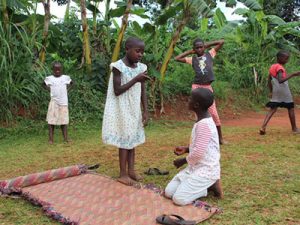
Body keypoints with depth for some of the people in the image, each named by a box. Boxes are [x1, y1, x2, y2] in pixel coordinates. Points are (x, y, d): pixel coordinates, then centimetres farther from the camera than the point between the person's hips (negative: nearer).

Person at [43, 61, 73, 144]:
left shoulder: (66, 78, 3)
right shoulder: (49, 78, 1)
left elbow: (71, 83, 21)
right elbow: (44, 84, 19)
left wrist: (67, 88, 6)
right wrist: (49, 89, 4)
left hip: (63, 103, 1)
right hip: (54, 102, -1)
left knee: (64, 121, 5)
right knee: (51, 121, 0)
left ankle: (66, 138, 10)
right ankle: (51, 139, 5)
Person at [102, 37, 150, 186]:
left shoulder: (141, 67, 3)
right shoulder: (118, 67, -15)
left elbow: (143, 91, 6)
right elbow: (117, 91, -18)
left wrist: (145, 111, 1)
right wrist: (135, 79, -23)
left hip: (134, 109, 6)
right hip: (122, 110, -6)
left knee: (132, 139, 10)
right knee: (125, 140, -2)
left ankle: (131, 170, 21)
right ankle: (123, 174, 9)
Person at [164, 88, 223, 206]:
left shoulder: (204, 124, -24)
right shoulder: (203, 121, 8)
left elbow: (199, 153, -27)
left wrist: (184, 160, -10)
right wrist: (186, 149, 7)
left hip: (206, 170, -9)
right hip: (195, 167, 9)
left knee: (179, 199, -18)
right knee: (169, 192, 2)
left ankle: (210, 186, 0)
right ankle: (207, 185, 11)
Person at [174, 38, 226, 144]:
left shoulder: (210, 54, 9)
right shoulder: (192, 59, 8)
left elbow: (221, 42, 10)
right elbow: (177, 58, 6)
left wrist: (208, 44, 12)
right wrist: (189, 52, 9)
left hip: (208, 87, 0)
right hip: (197, 87, 0)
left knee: (214, 113, 3)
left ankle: (220, 138, 14)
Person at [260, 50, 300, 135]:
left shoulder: (272, 67, 11)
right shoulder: (280, 67, -15)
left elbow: (269, 81, 15)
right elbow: (280, 80, -30)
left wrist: (272, 91, 21)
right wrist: (293, 74, -31)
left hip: (276, 92, 7)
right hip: (284, 92, -7)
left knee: (272, 109, 2)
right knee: (291, 108, 9)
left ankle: (263, 127, -15)